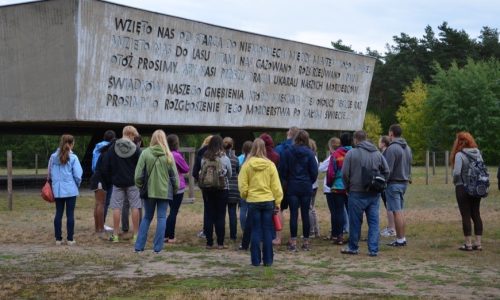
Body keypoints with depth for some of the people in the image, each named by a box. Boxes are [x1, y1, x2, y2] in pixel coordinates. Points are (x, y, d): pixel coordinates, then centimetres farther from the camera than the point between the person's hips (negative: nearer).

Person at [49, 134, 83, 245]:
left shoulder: (53, 157, 1)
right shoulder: (73, 158, -10)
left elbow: (50, 173, 8)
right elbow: (78, 175, -7)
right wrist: (77, 185, 11)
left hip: (57, 190, 3)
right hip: (71, 190, -3)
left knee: (58, 214, 10)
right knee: (70, 214, 3)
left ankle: (58, 238, 12)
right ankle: (70, 239, 6)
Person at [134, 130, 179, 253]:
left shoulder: (145, 153, -7)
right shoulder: (168, 155, -5)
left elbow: (138, 174, -6)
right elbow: (174, 174, 0)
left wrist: (140, 185, 10)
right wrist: (175, 189, 13)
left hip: (149, 191, 1)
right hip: (164, 191, -1)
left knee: (147, 217, 13)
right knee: (162, 218, 5)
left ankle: (139, 246, 10)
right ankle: (158, 247, 3)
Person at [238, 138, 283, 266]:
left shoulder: (247, 165, -6)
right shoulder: (270, 165, -4)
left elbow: (242, 185, -4)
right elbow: (276, 186, -1)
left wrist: (245, 196, 15)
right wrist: (278, 202, 5)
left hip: (253, 201, 0)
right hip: (268, 201, 0)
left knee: (256, 231, 7)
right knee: (267, 231, 7)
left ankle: (256, 260, 7)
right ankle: (268, 260, 9)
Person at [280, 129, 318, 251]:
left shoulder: (287, 152, -5)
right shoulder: (309, 153, -5)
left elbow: (283, 170, -3)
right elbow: (314, 171, -3)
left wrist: (285, 183, 12)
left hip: (292, 187, 0)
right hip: (306, 187, 1)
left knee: (293, 214, 1)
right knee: (305, 214, 6)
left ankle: (293, 242, -1)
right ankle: (306, 241, 10)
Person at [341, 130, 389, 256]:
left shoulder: (351, 153, -6)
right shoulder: (377, 153, 7)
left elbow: (345, 174, -7)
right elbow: (386, 171, 8)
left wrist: (348, 188, 7)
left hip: (357, 193, -4)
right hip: (374, 194, 4)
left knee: (355, 222, 7)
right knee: (373, 222, 7)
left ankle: (353, 247, 18)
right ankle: (373, 249, 5)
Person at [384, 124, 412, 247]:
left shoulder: (392, 148, -17)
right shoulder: (407, 148, 13)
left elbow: (388, 169, -19)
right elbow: (409, 166, 19)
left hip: (394, 183, -9)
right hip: (404, 182, 9)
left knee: (396, 212, -5)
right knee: (400, 211, 15)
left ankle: (400, 239, -3)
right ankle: (402, 238, 18)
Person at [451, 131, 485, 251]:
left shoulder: (460, 154, -13)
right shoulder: (478, 153, 6)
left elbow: (457, 172, -19)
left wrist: (455, 181, -1)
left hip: (463, 188, -6)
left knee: (466, 216, 0)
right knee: (476, 214, 11)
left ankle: (468, 244, 2)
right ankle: (478, 243, 13)